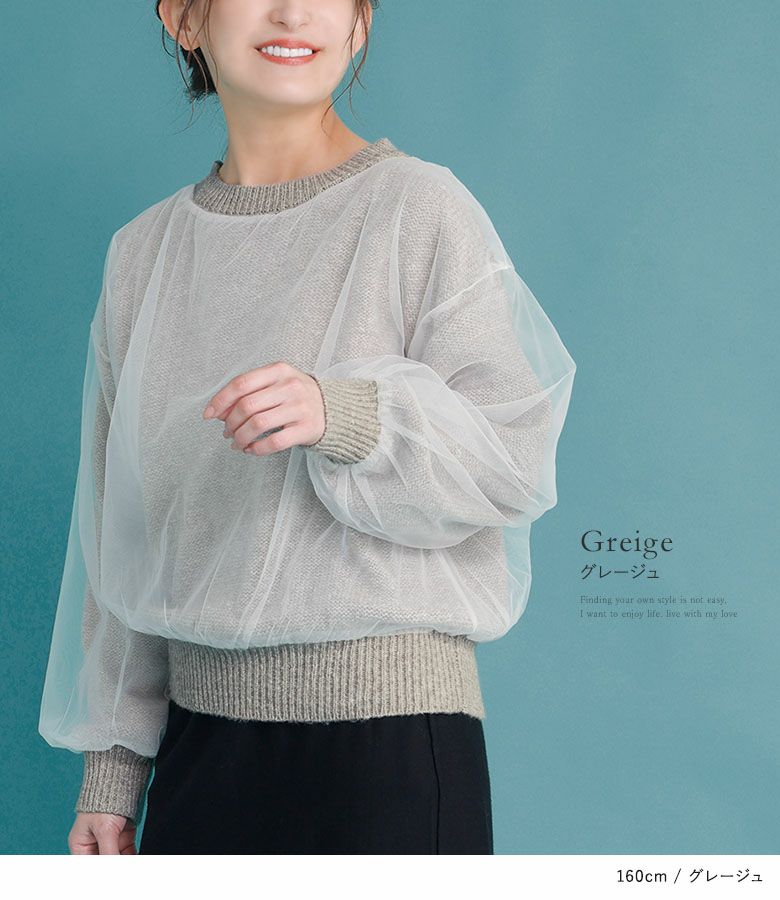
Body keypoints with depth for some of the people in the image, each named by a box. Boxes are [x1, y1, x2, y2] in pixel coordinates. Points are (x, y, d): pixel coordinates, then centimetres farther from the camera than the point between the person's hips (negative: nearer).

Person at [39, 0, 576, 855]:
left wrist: (343, 414, -28)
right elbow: (117, 531, 12)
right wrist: (111, 768, 12)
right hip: (199, 730, 4)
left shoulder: (421, 207, -5)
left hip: (387, 728, -4)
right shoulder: (143, 252, 9)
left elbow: (513, 460, -10)